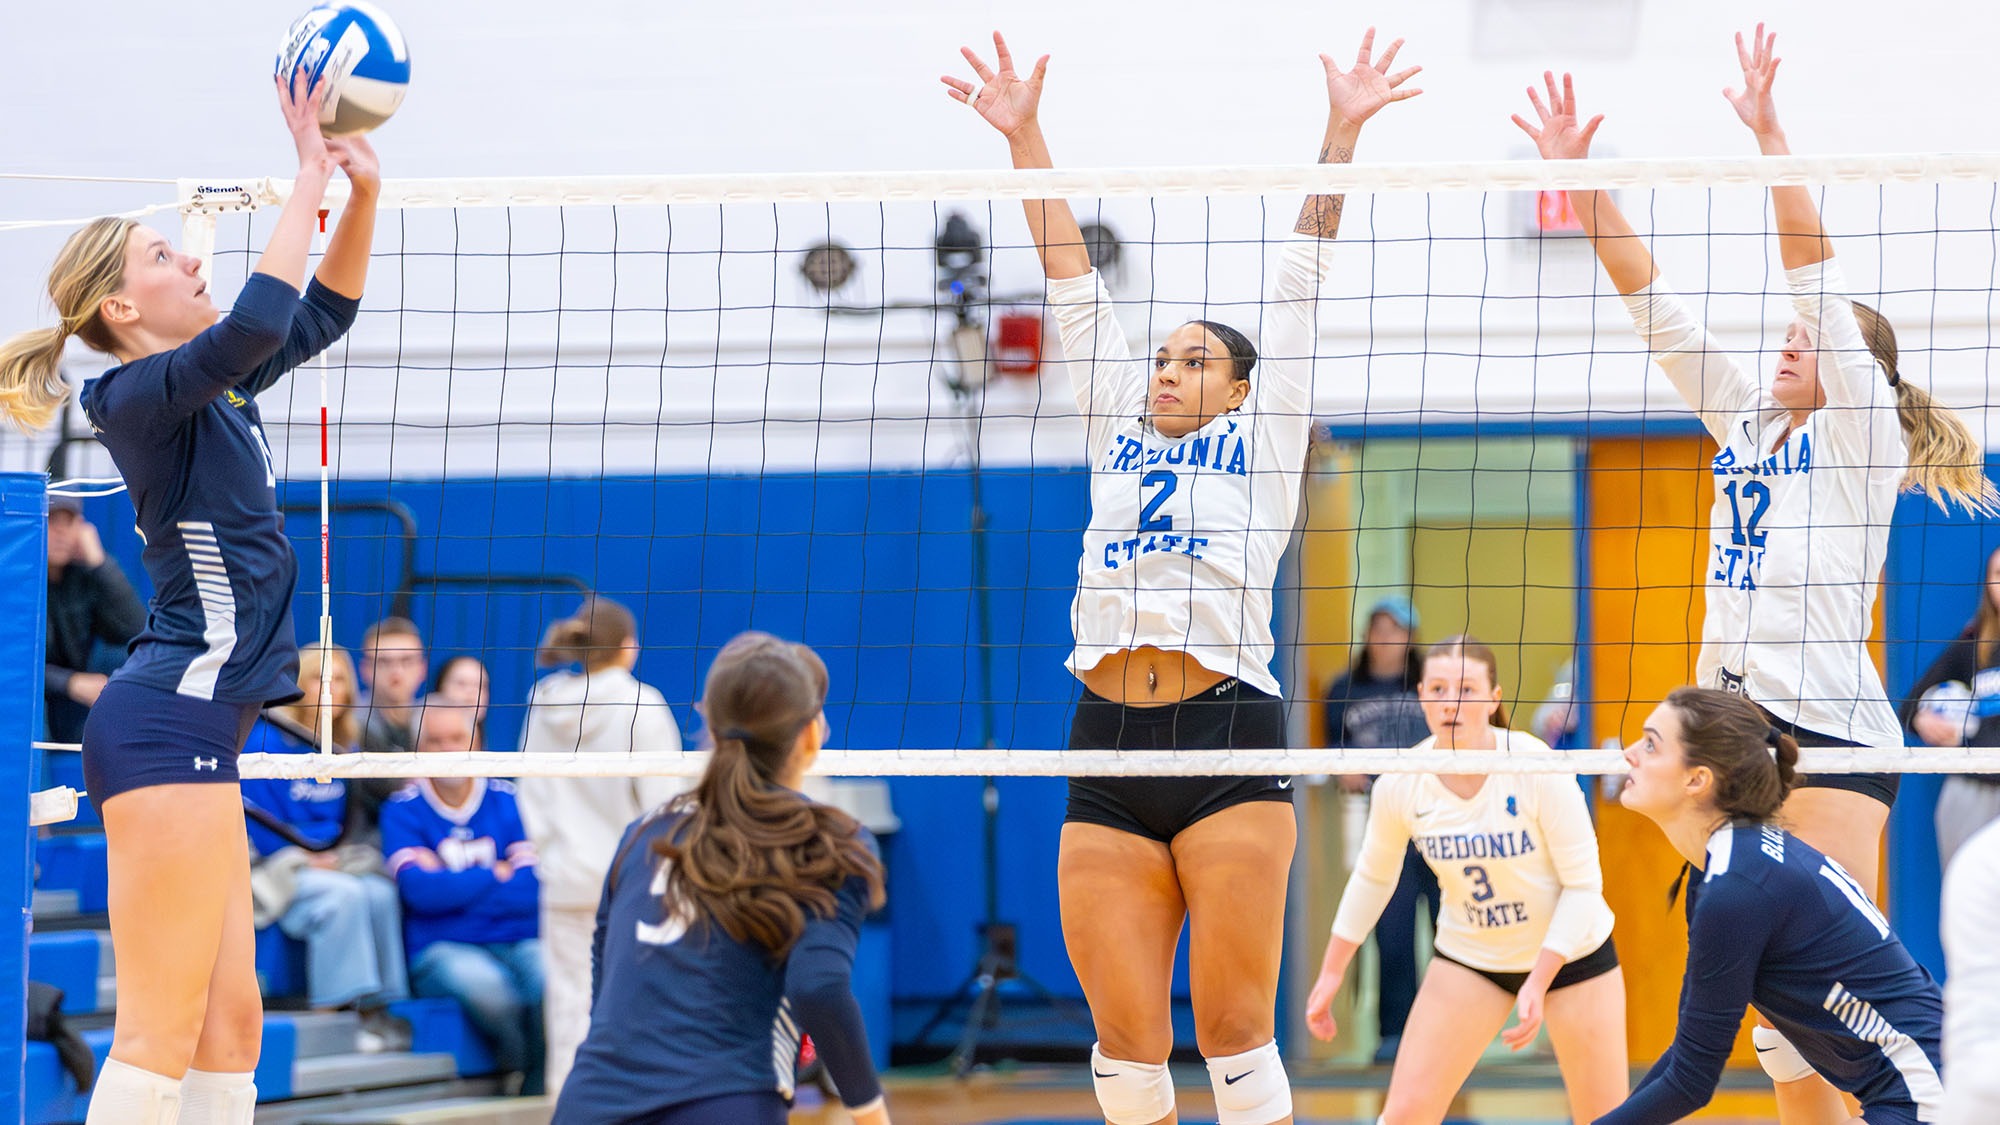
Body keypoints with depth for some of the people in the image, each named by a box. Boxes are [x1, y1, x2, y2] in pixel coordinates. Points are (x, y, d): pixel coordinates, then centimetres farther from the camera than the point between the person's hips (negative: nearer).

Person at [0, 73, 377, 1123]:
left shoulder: (208, 388, 15)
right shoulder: (143, 395, -12)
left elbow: (321, 314, 25)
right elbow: (261, 319, -29)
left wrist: (362, 191, 10)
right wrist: (310, 177, -20)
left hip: (191, 725, 10)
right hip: (167, 721, -10)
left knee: (229, 1026, 7)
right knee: (161, 1037, -12)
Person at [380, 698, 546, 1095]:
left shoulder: (507, 801, 12)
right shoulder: (404, 811, 5)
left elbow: (533, 890, -1)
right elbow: (421, 892, -10)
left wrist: (452, 885, -6)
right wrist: (495, 875, -1)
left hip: (519, 941, 2)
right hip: (443, 950, -2)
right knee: (485, 986, -38)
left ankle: (538, 1093, -12)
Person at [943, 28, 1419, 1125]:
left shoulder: (1259, 437, 13)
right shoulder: (1121, 432, 21)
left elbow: (1302, 270, 9)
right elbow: (1071, 277, 20)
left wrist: (1341, 129, 6)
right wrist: (1022, 135, 19)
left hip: (1229, 740, -3)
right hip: (1109, 749, 4)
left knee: (1235, 1033, -4)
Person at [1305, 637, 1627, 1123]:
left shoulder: (1537, 767, -23)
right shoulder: (1400, 784, -14)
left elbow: (1583, 885, -17)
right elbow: (1373, 877, 5)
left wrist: (1538, 982, -23)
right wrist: (1331, 973, 8)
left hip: (1571, 950, -2)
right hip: (1467, 955, 2)